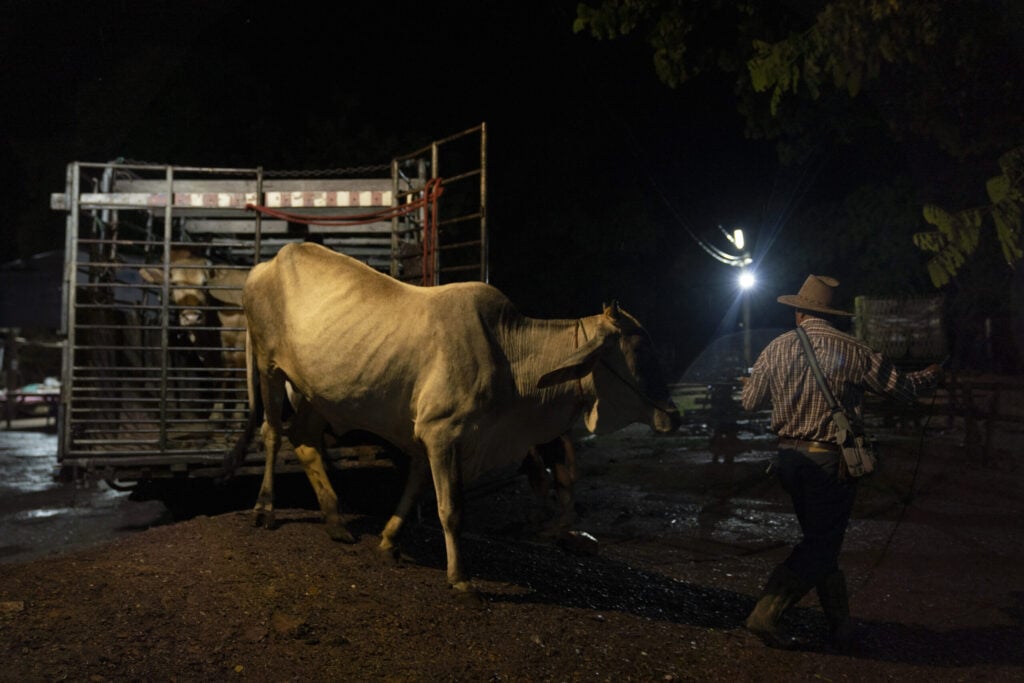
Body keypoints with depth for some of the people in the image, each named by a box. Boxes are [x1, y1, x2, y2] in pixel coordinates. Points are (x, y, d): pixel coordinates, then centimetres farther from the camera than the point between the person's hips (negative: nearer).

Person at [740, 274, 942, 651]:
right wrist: (930, 376, 25)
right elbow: (900, 386, 4)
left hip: (789, 458, 5)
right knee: (822, 545, 3)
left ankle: (840, 627, 22)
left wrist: (749, 383, 31)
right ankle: (766, 613, -5)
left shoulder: (776, 348, 1)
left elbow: (750, 402, 8)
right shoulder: (851, 350, -7)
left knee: (820, 541, 16)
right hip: (830, 460, -4)